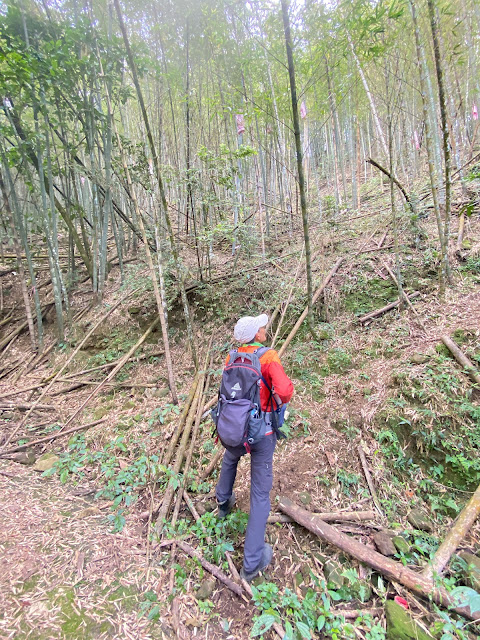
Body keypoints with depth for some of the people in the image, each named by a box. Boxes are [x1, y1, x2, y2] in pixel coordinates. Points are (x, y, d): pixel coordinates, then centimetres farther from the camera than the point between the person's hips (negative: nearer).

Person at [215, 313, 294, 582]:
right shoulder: (268, 356, -16)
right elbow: (284, 390, -27)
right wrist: (283, 400, -5)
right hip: (262, 431, -4)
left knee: (230, 459, 37)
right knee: (261, 493, 8)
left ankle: (224, 502, 59)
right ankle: (252, 562, 19)